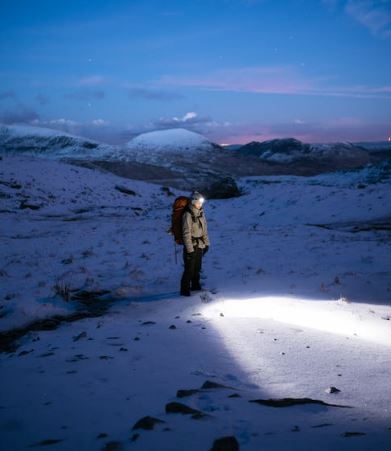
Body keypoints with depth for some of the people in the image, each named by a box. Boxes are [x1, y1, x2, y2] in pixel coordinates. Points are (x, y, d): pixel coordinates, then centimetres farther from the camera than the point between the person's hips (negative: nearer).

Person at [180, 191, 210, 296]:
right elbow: (186, 233, -17)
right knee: (189, 268, -4)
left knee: (197, 267, 16)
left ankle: (195, 285, 31)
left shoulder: (201, 212, 5)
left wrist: (206, 243, 15)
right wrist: (190, 249, -17)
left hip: (200, 244, 7)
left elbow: (204, 229, 15)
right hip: (191, 245, -7)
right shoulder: (188, 214, -17)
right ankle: (185, 289, 6)